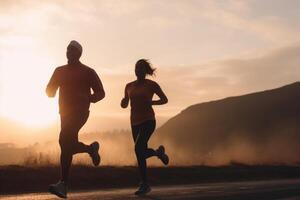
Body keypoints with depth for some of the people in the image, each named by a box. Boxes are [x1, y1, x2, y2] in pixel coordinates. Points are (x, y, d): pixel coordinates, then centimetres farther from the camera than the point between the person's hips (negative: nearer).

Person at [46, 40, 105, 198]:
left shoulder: (87, 72, 3)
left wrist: (87, 98, -13)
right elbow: (50, 91, 17)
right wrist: (52, 89, -6)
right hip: (65, 113, 6)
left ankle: (63, 185, -23)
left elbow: (100, 92, 5)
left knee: (64, 140, -24)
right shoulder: (60, 71, 15)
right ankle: (91, 149, 40)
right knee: (69, 145, 8)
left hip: (80, 112, -6)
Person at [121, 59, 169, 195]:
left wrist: (151, 102, -12)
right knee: (141, 152, 7)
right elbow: (125, 105, 19)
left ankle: (144, 184, -17)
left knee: (138, 148, -24)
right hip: (135, 122, 6)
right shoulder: (129, 86, 10)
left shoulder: (151, 85, -2)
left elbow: (165, 99, 5)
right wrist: (123, 102, -5)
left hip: (148, 120, -6)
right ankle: (158, 152, 42)